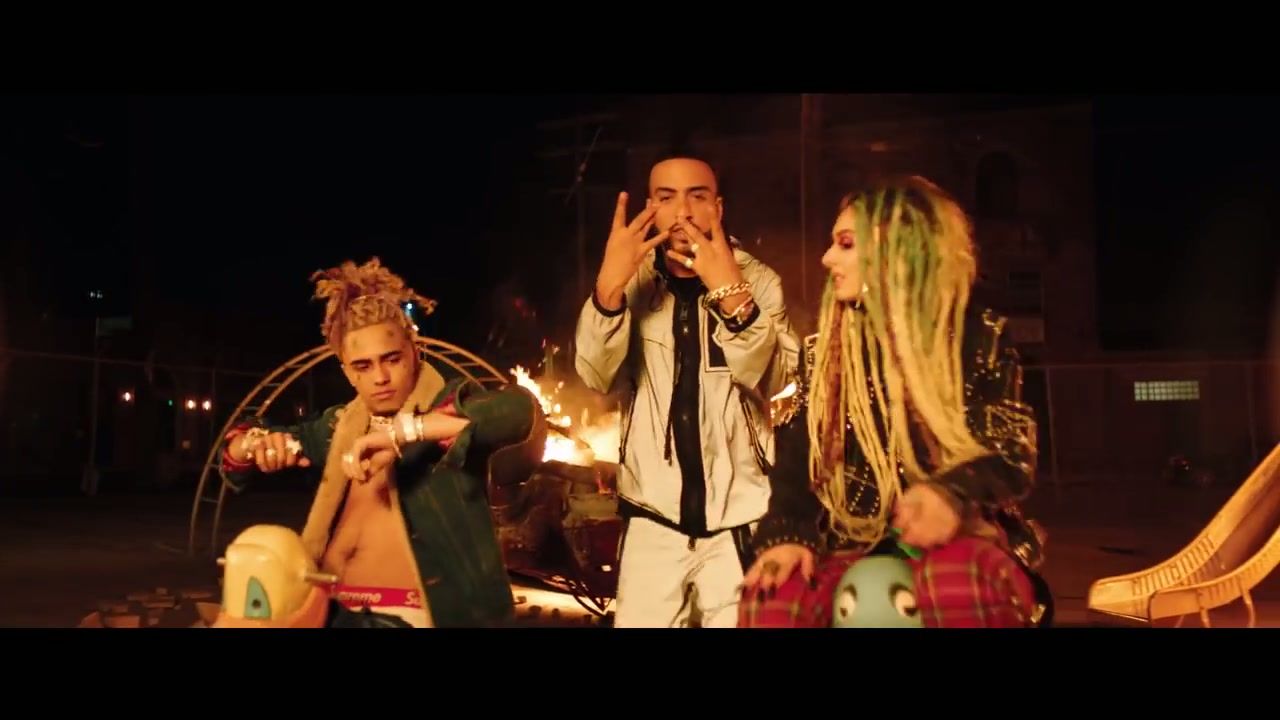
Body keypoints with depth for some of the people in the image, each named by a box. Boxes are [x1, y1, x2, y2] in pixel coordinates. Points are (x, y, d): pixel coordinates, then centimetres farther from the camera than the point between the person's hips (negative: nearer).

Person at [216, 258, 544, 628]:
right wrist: (257, 442, -3)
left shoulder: (452, 405, -4)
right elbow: (237, 447, 22)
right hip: (335, 611, 5)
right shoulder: (341, 425, 14)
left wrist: (403, 430, -31)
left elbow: (520, 409, -25)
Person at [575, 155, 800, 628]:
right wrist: (609, 283, -29)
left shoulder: (758, 281, -3)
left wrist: (731, 292, -32)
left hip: (738, 520, -1)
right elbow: (597, 377, -14)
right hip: (653, 518, 1)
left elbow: (771, 379, -17)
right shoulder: (632, 282, 0)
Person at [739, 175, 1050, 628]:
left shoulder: (978, 338, 5)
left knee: (957, 582, -40)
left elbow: (1012, 453, -2)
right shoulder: (824, 349, 13)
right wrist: (788, 533, -14)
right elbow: (795, 457, 6)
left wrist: (953, 492, -24)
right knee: (771, 600, -31)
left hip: (959, 538, -2)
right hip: (852, 544, 2)